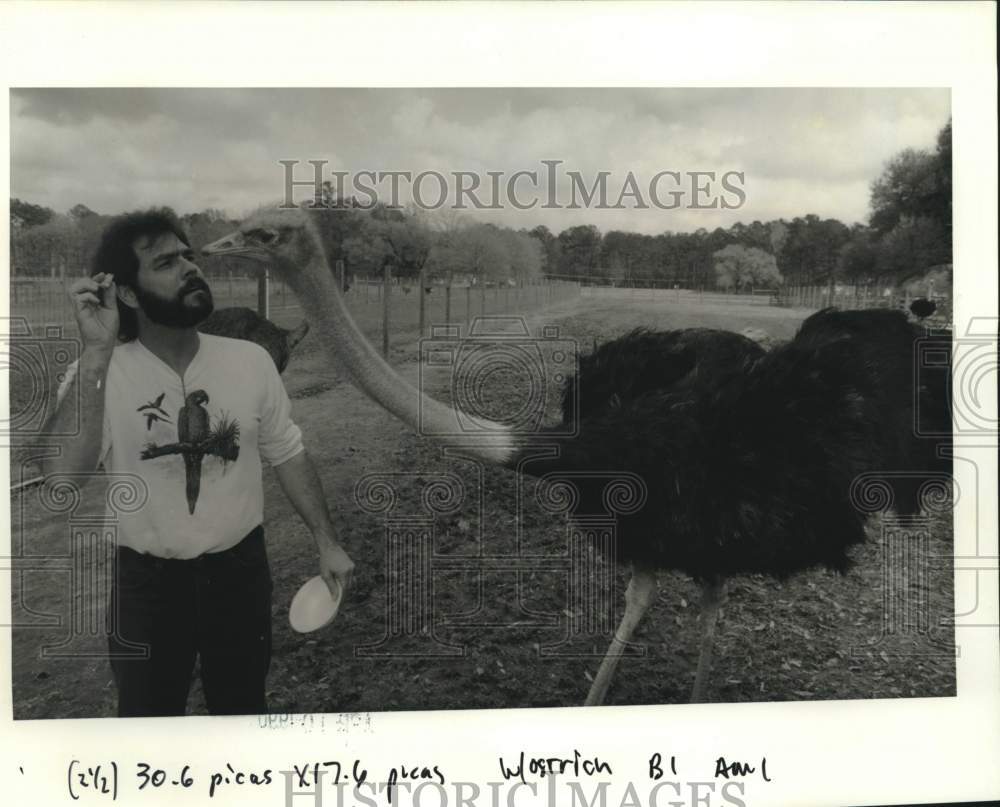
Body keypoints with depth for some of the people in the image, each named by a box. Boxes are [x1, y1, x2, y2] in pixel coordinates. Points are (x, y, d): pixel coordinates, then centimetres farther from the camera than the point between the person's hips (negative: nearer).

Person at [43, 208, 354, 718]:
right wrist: (97, 353, -35)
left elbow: (287, 456, 4)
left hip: (239, 571, 2)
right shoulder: (100, 374, -14)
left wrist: (326, 543, 4)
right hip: (146, 582, -1)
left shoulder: (250, 361, -8)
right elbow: (62, 476, -31)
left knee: (243, 707, 20)